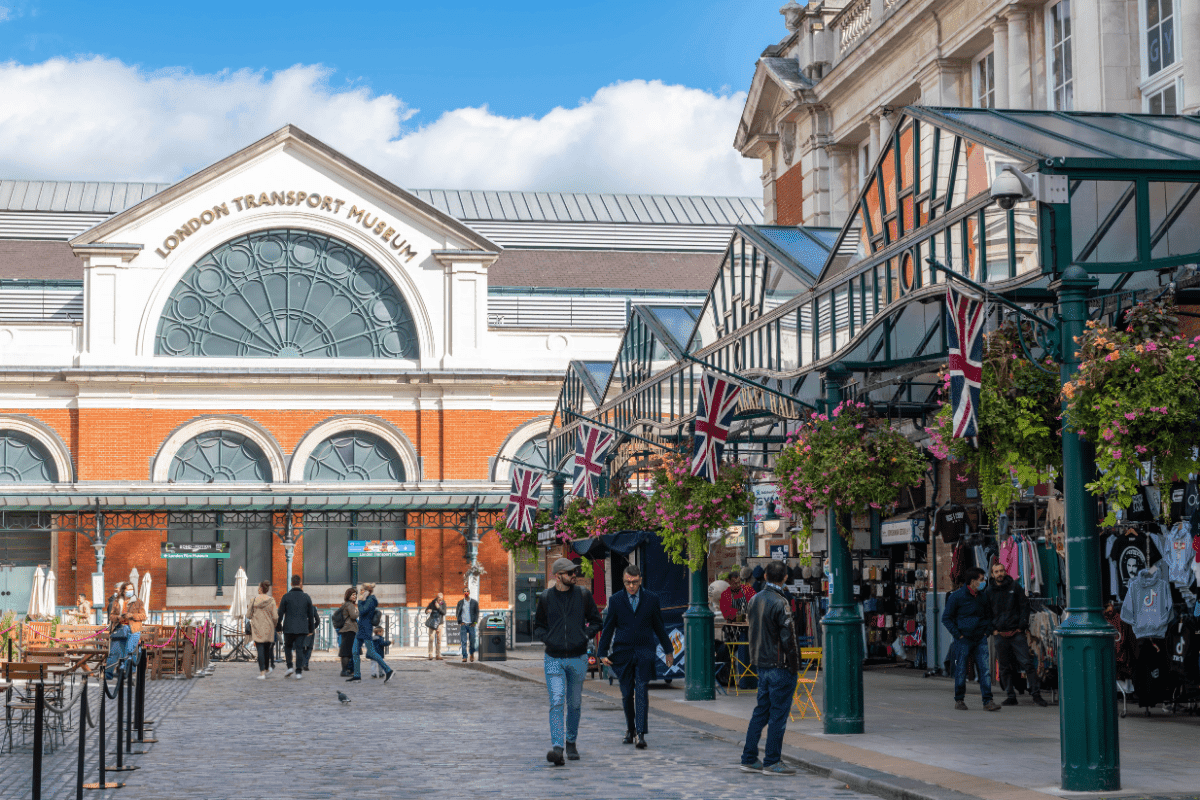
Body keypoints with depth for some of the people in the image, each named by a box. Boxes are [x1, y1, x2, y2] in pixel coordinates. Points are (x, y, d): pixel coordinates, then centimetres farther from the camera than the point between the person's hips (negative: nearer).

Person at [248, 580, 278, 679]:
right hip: (268, 629, 1)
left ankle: (262, 672, -15)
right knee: (267, 649, 18)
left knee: (260, 650, -4)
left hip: (257, 629, -1)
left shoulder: (254, 600, -6)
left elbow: (249, 615, -1)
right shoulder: (271, 600, -6)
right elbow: (275, 617, -8)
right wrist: (275, 624, 13)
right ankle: (266, 669, 34)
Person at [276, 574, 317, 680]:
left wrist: (278, 626, 10)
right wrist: (311, 628, 16)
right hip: (302, 628, 1)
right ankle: (299, 672, -3)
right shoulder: (306, 597, 2)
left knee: (288, 647, 17)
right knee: (299, 649, 3)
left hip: (289, 628, -1)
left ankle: (290, 667, 3)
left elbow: (280, 613, -1)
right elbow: (311, 614, 7)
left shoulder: (286, 597, -4)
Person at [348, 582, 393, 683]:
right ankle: (357, 675, 9)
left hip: (366, 630, -10)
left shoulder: (371, 600, -12)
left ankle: (388, 670, -9)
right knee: (355, 651, 7)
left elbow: (362, 612, -21)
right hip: (361, 629, 10)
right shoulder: (367, 600, 16)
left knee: (371, 653, -11)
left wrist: (360, 601, -11)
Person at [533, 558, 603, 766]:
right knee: (556, 702, -14)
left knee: (574, 704, 12)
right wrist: (546, 638, -6)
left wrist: (585, 636, -5)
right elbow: (538, 626, 13)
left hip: (578, 658, 1)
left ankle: (571, 743, 30)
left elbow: (596, 621, 11)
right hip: (554, 658, -1)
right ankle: (557, 747, -21)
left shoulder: (583, 595, 2)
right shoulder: (545, 598, 1)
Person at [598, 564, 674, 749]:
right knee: (627, 694, 8)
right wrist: (603, 653, 2)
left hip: (644, 653, -1)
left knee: (641, 692, -12)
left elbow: (659, 627, 13)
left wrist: (668, 650, 18)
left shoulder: (651, 599, 4)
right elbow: (608, 628, 6)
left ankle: (641, 734, -15)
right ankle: (630, 729, 27)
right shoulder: (616, 600, 4)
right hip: (622, 653, 1)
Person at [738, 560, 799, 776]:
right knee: (778, 714, -1)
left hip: (761, 664, 8)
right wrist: (794, 665, -9)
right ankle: (772, 762, 2)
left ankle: (749, 759, 16)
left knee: (761, 710, 14)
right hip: (780, 666, -8)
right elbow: (788, 638, -16)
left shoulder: (753, 600, 8)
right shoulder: (780, 603, -16)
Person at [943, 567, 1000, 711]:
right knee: (961, 671, 1)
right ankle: (959, 700, 16)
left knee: (985, 669, -5)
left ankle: (987, 701, -3)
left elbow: (988, 615, 24)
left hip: (980, 639, 4)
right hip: (963, 639, -4)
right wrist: (958, 635, -9)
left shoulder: (982, 597, 9)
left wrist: (988, 631, 10)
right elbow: (946, 618, -3)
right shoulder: (957, 596, -7)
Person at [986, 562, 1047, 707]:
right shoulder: (989, 591, 8)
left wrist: (1021, 626, -4)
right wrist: (992, 629, 4)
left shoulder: (1015, 587, 5)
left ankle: (1036, 694, -5)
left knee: (1027, 663, -8)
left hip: (1017, 633, -2)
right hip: (1000, 634, 2)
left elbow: (1024, 607, 5)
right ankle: (1011, 697, 12)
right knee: (1005, 668, 5)